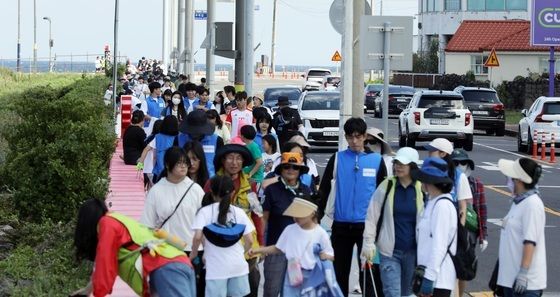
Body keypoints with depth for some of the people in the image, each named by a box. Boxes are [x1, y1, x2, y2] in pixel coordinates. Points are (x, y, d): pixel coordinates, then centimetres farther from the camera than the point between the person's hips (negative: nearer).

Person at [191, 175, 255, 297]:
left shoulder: (205, 211, -2)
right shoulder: (239, 212, 6)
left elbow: (198, 237, -15)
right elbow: (249, 240, 2)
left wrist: (194, 253, 3)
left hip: (216, 267, -3)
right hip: (238, 265, 3)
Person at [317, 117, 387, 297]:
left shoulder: (376, 160, 1)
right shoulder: (337, 159, 3)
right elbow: (324, 189, 5)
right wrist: (318, 217, -1)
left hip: (366, 224, -1)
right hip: (341, 225, 2)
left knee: (367, 273, 0)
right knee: (340, 271, 10)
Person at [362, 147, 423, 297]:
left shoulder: (422, 190, 0)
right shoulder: (386, 187, -1)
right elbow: (371, 217, 1)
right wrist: (368, 243, -6)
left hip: (413, 252, 2)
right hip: (390, 251, -2)